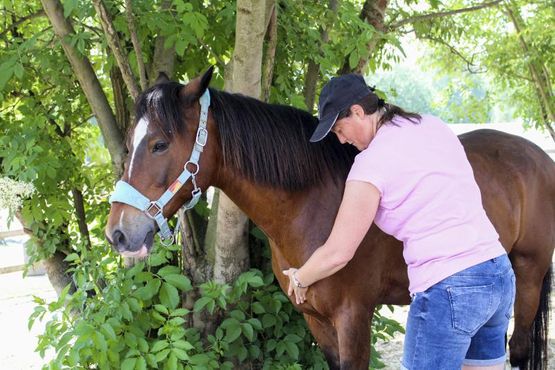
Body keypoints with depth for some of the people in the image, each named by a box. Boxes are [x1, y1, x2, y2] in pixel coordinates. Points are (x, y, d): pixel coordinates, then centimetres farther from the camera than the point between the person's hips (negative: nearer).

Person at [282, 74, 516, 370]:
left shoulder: (372, 162, -10)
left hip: (448, 290, -8)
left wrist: (299, 279, 13)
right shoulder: (433, 126, 10)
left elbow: (336, 254, -6)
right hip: (501, 276, 8)